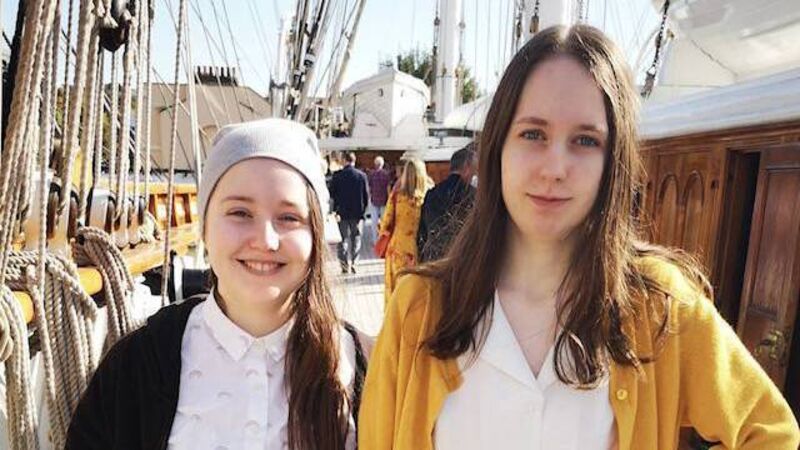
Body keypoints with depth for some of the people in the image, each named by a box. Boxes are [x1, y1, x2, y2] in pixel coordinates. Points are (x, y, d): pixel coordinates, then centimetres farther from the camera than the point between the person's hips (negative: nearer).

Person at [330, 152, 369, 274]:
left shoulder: (337, 175, -7)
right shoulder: (362, 175, -5)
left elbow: (332, 193, -3)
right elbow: (366, 195, -3)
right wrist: (363, 210, 8)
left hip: (342, 212, -1)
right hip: (357, 212, 1)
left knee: (343, 239, 8)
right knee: (356, 239, 12)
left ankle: (345, 265, 4)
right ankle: (353, 264, 10)